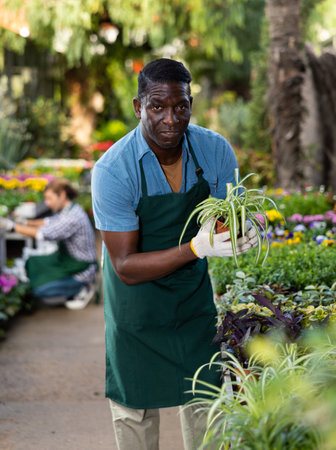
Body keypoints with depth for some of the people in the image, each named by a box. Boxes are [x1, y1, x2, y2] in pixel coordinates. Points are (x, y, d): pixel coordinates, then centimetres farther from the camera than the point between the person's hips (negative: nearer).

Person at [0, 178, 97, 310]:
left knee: (41, 290, -16)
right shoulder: (67, 209, 3)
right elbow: (50, 222, 18)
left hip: (81, 268, -10)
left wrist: (14, 226, -30)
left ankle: (84, 289, 1)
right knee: (32, 264, 10)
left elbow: (46, 234, -34)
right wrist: (27, 222, 2)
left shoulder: (73, 217, -28)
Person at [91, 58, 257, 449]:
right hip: (136, 298, -3)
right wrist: (195, 248, -39)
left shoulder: (215, 150, -14)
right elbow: (126, 267, -25)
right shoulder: (113, 170, -26)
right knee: (135, 405, 9)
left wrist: (240, 234, -26)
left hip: (194, 292, 3)